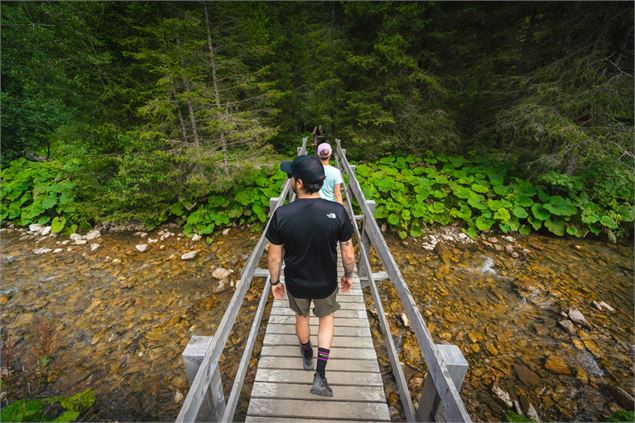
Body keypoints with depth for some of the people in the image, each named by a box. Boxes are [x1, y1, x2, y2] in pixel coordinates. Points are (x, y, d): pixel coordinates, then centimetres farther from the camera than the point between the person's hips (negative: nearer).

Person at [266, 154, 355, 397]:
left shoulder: (282, 215, -23)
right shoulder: (337, 212, -23)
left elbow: (274, 256, -12)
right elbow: (348, 254, -13)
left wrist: (274, 281, 7)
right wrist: (348, 275, 7)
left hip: (295, 283, 1)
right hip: (326, 283, 0)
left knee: (302, 316, 31)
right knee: (327, 317, 29)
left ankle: (307, 356, 58)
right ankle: (320, 376, 30)